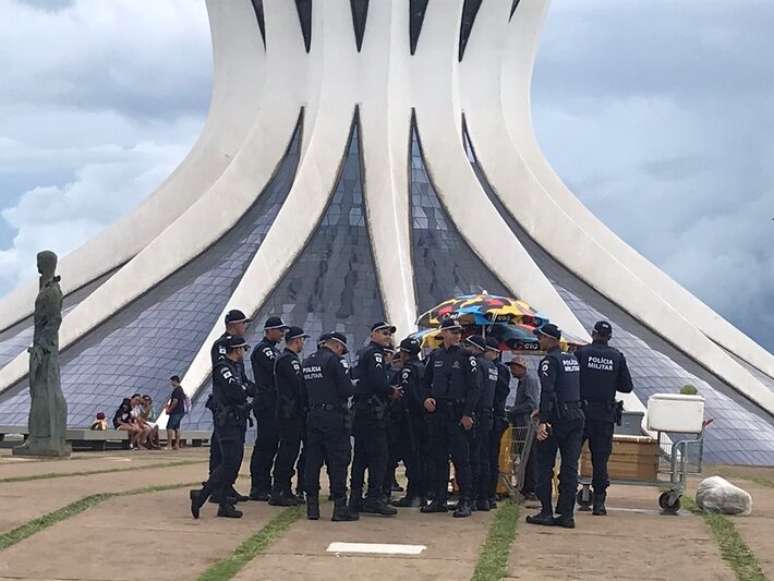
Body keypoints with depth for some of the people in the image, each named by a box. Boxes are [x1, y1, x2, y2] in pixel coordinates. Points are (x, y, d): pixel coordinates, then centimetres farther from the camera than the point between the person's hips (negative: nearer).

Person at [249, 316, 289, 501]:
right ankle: (257, 488, -6)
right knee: (264, 445, -8)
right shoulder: (262, 349, -9)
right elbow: (277, 371, -20)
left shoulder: (274, 350, 21)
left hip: (274, 405, 10)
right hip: (266, 404, -10)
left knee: (271, 445, 12)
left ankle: (266, 485, 18)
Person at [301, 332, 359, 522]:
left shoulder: (307, 362, 12)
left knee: (312, 460, 8)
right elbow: (347, 390, -14)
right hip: (334, 417, -7)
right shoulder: (335, 360, -10)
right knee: (338, 462, -3)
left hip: (313, 416, 7)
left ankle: (312, 506, 10)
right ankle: (340, 508, -4)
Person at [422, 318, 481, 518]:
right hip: (437, 413, 5)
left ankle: (465, 502, -2)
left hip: (459, 414, -5)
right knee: (439, 458, 9)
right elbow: (426, 382, 20)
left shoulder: (466, 357, -2)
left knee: (461, 459, -5)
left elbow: (475, 387, -7)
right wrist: (427, 398, 0)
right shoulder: (434, 356, 11)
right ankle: (439, 499, 17)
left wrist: (467, 414, -13)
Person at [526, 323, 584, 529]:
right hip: (577, 416, 7)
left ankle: (546, 512, 1)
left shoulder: (550, 361, -9)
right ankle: (567, 514, 5)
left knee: (544, 465, 2)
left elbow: (548, 391, -19)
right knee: (570, 467, 5)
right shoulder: (572, 359, 16)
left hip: (557, 419, -7)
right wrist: (543, 411, 30)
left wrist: (543, 421, -24)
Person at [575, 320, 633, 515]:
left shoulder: (581, 353, -5)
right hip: (605, 416, 2)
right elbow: (627, 387, 5)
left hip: (582, 412, -2)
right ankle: (599, 502, 4)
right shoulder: (618, 357, 2)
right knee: (600, 458, 7)